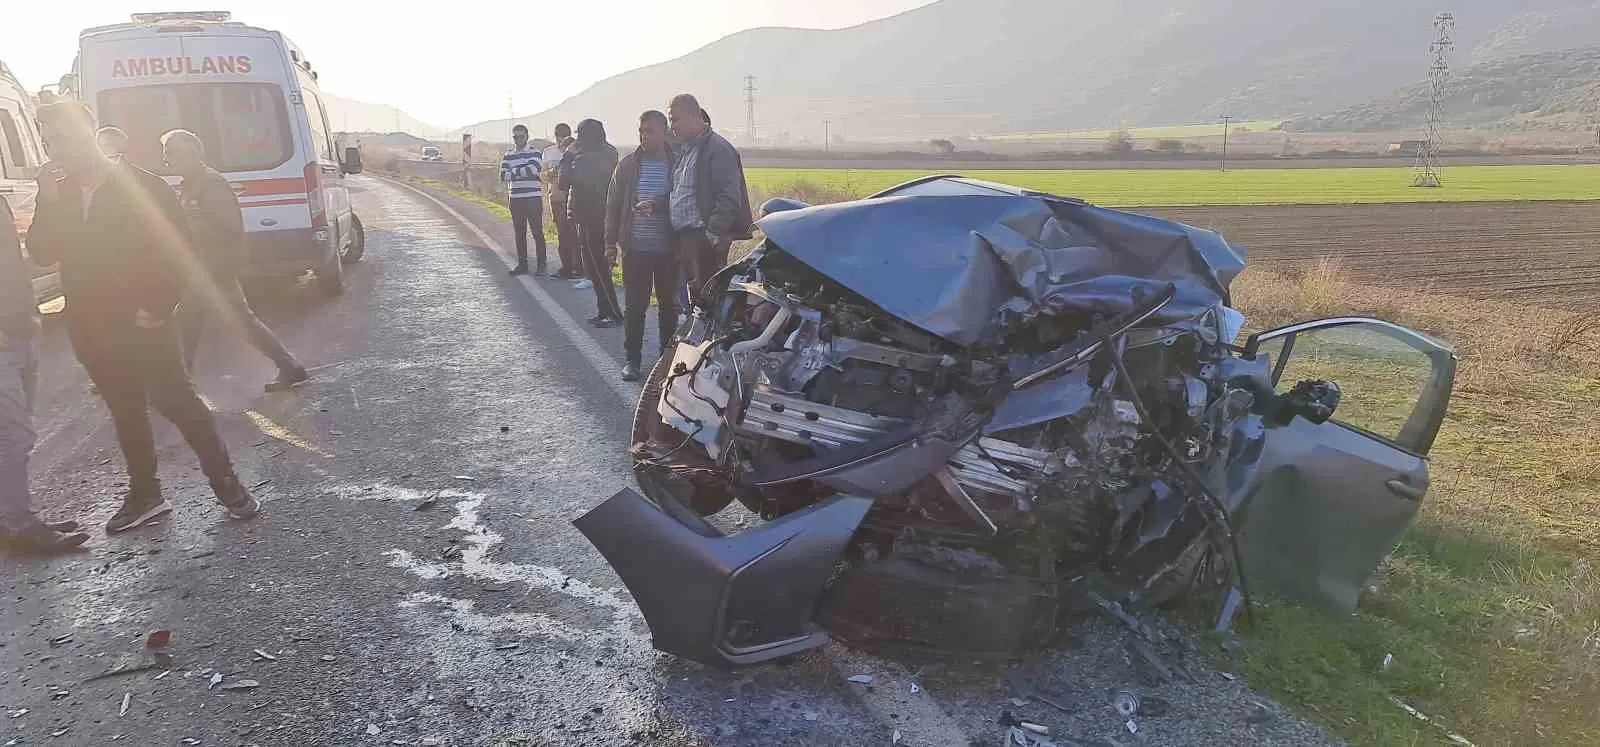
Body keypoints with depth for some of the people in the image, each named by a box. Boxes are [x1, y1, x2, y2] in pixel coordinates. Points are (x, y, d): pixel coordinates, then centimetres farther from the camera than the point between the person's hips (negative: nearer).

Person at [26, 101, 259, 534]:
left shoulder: (139, 185, -7)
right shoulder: (57, 193, 9)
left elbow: (178, 248, -9)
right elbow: (41, 253, 1)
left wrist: (157, 307, -13)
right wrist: (48, 203, -13)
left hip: (141, 323, -5)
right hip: (90, 329, 6)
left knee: (177, 402, -6)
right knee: (124, 411, 13)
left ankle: (227, 486, 3)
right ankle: (144, 495, 22)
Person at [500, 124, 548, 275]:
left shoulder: (535, 152, 0)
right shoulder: (508, 155, 12)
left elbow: (535, 168, -19)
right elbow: (503, 176, 1)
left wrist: (513, 172, -9)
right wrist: (523, 171, -13)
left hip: (533, 198, -4)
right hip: (515, 199, 4)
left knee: (537, 232, -2)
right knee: (519, 233, 8)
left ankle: (541, 264, 4)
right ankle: (522, 264, 15)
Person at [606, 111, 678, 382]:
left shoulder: (676, 164, 0)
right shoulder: (628, 164, 4)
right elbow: (614, 204, 7)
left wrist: (656, 205, -21)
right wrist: (611, 241, 3)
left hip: (668, 249, 0)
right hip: (635, 248, 0)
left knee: (669, 304, 10)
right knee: (635, 306, 3)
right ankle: (631, 358, 12)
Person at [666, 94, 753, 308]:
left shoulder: (718, 148, -9)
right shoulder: (683, 150, 21)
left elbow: (729, 197, -16)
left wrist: (713, 234, -21)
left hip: (706, 239, -9)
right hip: (685, 237, 9)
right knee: (694, 296, 12)